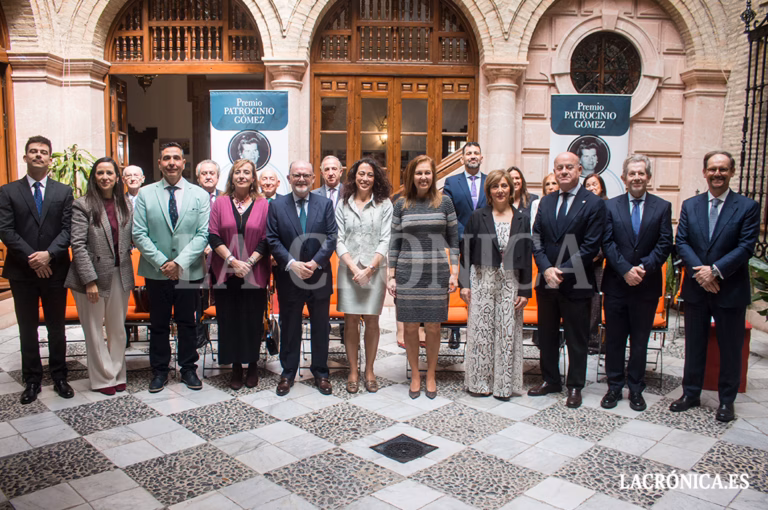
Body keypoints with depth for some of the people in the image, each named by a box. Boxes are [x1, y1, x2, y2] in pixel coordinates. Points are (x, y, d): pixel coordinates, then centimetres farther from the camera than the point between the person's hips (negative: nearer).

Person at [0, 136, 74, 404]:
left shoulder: (64, 191, 5)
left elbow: (68, 229, -3)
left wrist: (48, 254, -17)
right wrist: (31, 259, -14)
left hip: (55, 270, 0)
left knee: (57, 327, 10)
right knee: (27, 329, 9)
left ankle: (59, 377, 21)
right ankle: (32, 380, 19)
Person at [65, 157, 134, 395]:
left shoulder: (126, 205, 7)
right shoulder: (83, 206, -7)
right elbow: (78, 245, -11)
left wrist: (127, 272, 3)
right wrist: (90, 280, -15)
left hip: (120, 275, 4)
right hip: (92, 275, -4)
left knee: (118, 329, 12)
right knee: (94, 331, 7)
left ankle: (117, 374, 25)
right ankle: (103, 378, 20)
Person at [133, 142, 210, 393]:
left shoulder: (200, 195, 2)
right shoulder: (145, 194, 3)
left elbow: (203, 234, -4)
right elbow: (139, 234, -2)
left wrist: (180, 262, -14)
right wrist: (162, 262, -12)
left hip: (189, 272, 0)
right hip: (156, 272, 1)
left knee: (187, 323, 10)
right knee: (158, 324, 11)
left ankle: (189, 369, 24)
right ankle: (159, 371, 25)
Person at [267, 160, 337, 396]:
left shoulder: (325, 204, 2)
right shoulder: (277, 205, 1)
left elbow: (331, 237, -4)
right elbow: (272, 240, -4)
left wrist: (315, 263, -16)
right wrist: (292, 264, -16)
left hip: (319, 276, 1)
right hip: (288, 277, 0)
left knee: (320, 328, 11)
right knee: (289, 328, 11)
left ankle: (320, 373, 25)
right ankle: (287, 373, 25)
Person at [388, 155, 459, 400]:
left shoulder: (444, 202, 3)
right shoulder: (401, 205, 5)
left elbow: (454, 238, 5)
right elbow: (395, 242, 7)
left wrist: (454, 273, 0)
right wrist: (391, 276, 3)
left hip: (437, 274, 0)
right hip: (408, 274, 1)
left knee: (433, 327, 4)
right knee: (410, 327, 5)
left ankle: (431, 376, 23)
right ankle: (415, 375, 23)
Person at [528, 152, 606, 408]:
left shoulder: (594, 203, -7)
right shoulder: (546, 202, 9)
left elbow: (590, 247, -12)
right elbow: (537, 240, 5)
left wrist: (563, 271, -17)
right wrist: (546, 269, -11)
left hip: (576, 284, -5)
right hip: (547, 281, 5)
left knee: (577, 339, 8)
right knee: (546, 336, 15)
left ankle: (575, 386, 24)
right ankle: (550, 380, 31)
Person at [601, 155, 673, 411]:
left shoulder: (662, 207, 3)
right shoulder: (611, 206, 3)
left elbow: (665, 244, -3)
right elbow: (607, 243, -4)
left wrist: (644, 268, -16)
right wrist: (626, 270, -15)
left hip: (647, 284, 0)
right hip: (616, 283, 0)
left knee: (640, 340, 10)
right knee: (614, 339, 8)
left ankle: (636, 389, 23)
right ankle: (614, 386, 22)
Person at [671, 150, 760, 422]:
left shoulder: (748, 207, -3)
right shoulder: (690, 205, 6)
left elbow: (746, 247, -10)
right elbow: (681, 242, -1)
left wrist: (715, 270, -19)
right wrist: (699, 271, -15)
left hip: (731, 290, -2)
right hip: (696, 288, 3)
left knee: (730, 348, 9)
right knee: (694, 345, 13)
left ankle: (727, 400, 24)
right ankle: (691, 393, 27)